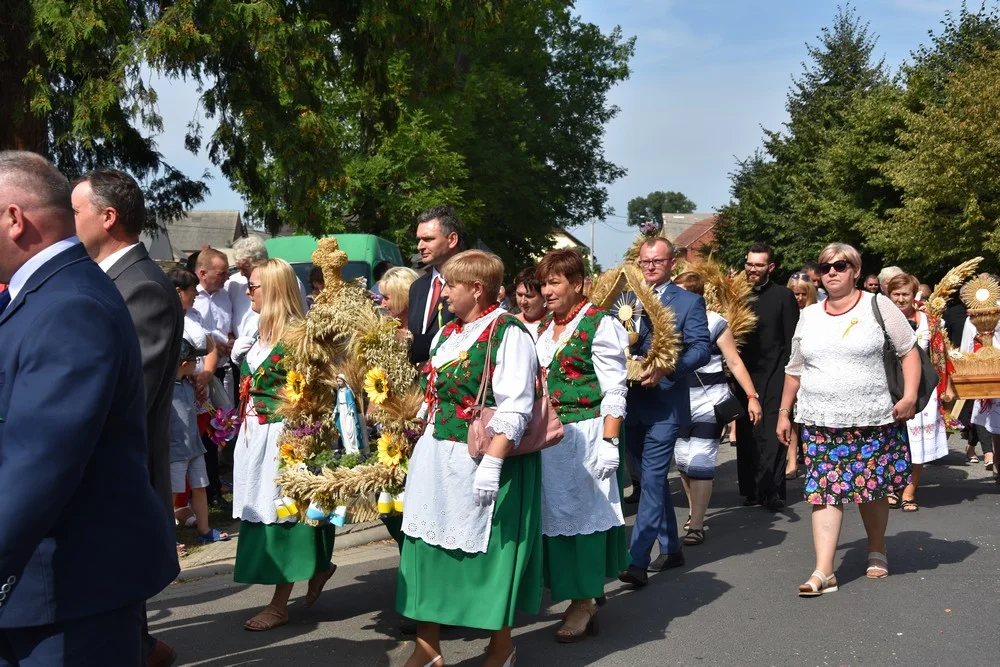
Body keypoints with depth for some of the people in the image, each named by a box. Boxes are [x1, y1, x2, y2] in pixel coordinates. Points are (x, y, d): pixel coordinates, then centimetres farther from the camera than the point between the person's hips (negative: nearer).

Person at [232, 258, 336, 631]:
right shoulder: (264, 330, 11)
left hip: (280, 435, -9)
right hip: (256, 433, 9)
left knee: (278, 514, -1)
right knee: (263, 512, 14)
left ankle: (279, 606, 9)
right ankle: (317, 567, 32)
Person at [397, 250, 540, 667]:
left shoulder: (508, 333, -13)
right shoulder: (446, 334, 13)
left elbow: (514, 410, -19)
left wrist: (491, 465, -25)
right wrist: (424, 452, 17)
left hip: (483, 461, -8)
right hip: (437, 459, 8)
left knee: (488, 548, 4)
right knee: (430, 543, 9)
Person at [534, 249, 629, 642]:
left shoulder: (599, 324, -7)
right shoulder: (543, 328, 13)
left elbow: (614, 390, -11)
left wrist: (609, 443, -17)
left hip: (584, 432, -7)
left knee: (582, 510, -1)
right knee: (555, 511, 9)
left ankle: (585, 602, 10)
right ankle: (583, 596, 23)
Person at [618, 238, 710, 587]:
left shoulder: (689, 302, 0)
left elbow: (701, 349, -9)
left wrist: (666, 369, -23)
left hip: (665, 403, -5)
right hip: (632, 402, 5)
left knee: (652, 479, -10)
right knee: (652, 478, 15)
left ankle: (638, 561, -11)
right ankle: (670, 549, 28)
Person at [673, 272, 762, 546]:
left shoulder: (715, 323, -8)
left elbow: (735, 362, -7)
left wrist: (752, 396, -11)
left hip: (709, 400, -5)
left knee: (700, 463, -7)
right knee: (682, 460, 11)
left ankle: (697, 525, 1)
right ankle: (693, 511, 32)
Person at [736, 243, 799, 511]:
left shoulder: (783, 296, 1)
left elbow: (791, 340, -1)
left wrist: (789, 374, -8)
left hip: (774, 376, -3)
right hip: (745, 376, 4)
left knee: (772, 434, -5)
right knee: (746, 435, 5)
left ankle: (772, 491, -1)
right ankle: (751, 489, 13)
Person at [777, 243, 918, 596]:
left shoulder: (877, 305, -1)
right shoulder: (809, 316, 10)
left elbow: (909, 351, 2)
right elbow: (794, 370, 17)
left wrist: (910, 396, -9)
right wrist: (784, 412, 15)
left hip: (871, 420, -2)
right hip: (820, 422, 2)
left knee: (873, 489, 6)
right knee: (824, 491, -5)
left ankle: (877, 550, 31)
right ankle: (824, 571, -5)